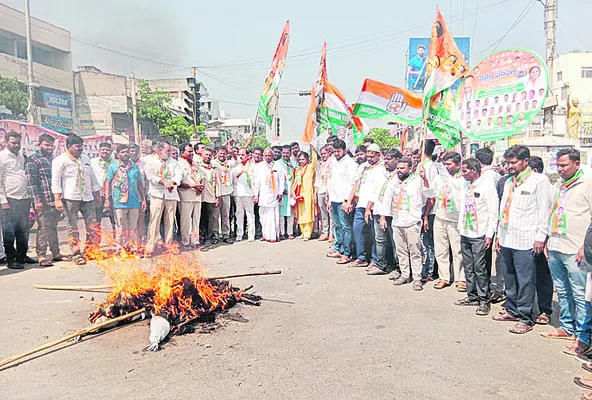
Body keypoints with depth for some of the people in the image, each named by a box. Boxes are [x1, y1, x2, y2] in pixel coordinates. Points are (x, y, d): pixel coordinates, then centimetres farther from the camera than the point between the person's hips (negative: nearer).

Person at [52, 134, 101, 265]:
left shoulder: (85, 159, 19)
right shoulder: (60, 160, -1)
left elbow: (92, 177, 25)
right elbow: (56, 180, -6)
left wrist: (97, 193, 20)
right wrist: (57, 199, -14)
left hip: (88, 198, 6)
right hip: (70, 199, -5)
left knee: (92, 226, 3)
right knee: (73, 227, -1)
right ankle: (76, 254, 4)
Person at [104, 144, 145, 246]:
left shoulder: (135, 167, 13)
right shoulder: (113, 166, 3)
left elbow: (140, 184, 16)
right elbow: (107, 183, 1)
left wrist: (143, 199, 12)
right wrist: (107, 199, -7)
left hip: (134, 202, 3)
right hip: (119, 202, -3)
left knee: (133, 228, 7)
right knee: (122, 228, 3)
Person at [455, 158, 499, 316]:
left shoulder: (487, 185, -9)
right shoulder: (465, 187, 14)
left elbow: (493, 212, -11)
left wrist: (489, 234, -15)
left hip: (479, 235, -7)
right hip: (465, 234, 7)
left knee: (480, 267, -5)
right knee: (468, 267, 12)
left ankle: (484, 300, 5)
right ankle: (472, 296, 23)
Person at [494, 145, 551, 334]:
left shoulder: (539, 180, -5)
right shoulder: (509, 182, 17)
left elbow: (544, 210, -8)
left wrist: (540, 237, -12)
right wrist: (499, 235, 18)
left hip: (525, 241, -7)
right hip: (507, 239, 7)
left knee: (525, 281, -2)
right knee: (509, 278, 15)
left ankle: (526, 319, 7)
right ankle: (512, 311, 27)